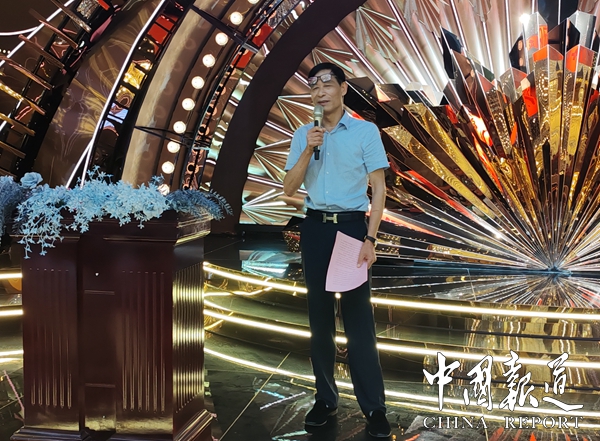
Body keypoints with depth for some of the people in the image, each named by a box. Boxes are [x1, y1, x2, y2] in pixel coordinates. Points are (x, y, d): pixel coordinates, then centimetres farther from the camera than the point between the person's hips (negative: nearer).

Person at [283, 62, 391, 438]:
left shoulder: (365, 131, -3)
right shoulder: (303, 135, 8)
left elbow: (379, 188, -5)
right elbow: (289, 189, 4)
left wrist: (370, 239, -13)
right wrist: (308, 150, -10)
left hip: (352, 226, -4)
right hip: (315, 228, 4)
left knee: (358, 318, -4)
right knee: (320, 316, 9)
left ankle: (374, 407, 3)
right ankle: (326, 398, 20)